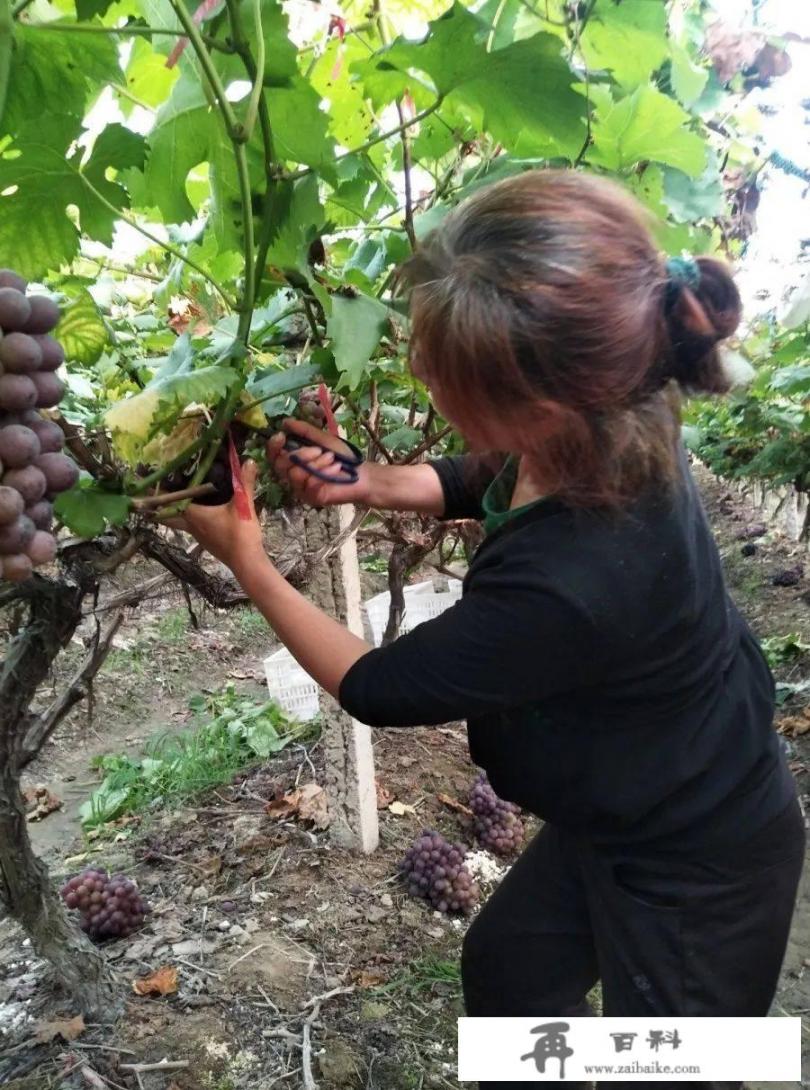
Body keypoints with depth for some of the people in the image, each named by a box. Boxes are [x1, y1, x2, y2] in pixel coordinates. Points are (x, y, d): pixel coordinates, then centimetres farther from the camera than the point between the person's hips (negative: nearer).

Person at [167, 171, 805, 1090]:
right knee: (505, 963, 27)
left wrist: (245, 561, -14)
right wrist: (364, 484, -12)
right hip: (632, 805, 8)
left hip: (697, 868, -7)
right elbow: (479, 480, 6)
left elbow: (378, 688, -24)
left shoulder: (567, 585, -44)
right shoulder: (605, 429, -19)